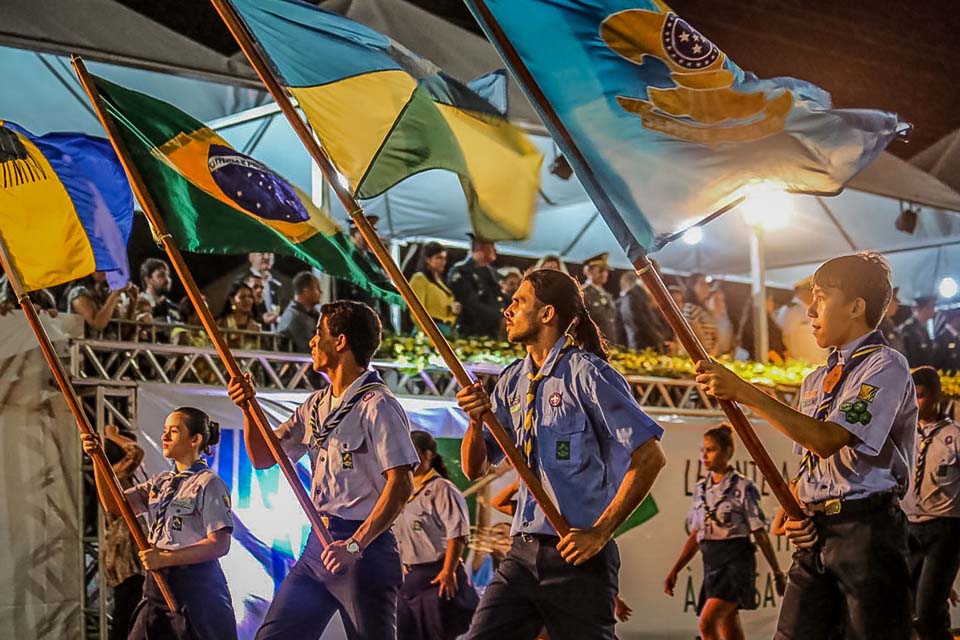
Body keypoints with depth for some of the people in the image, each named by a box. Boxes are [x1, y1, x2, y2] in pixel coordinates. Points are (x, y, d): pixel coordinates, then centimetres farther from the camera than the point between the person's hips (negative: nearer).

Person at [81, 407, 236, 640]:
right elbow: (114, 505, 7)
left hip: (196, 588, -7)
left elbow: (219, 544, -15)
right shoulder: (160, 482, 13)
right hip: (158, 586, 7)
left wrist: (165, 558, -20)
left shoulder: (208, 484, -9)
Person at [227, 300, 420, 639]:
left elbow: (401, 485, -19)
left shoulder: (377, 405, -11)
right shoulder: (316, 406, 14)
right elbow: (263, 458, 20)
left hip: (365, 546, -8)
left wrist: (356, 545, -24)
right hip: (319, 542, 8)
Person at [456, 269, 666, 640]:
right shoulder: (512, 382, 13)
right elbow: (475, 468, 16)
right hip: (524, 551, 6)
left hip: (577, 554, -6)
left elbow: (650, 457, -14)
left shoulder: (586, 373, -9)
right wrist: (477, 421, -5)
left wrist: (601, 532, -15)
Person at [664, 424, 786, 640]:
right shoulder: (701, 489, 12)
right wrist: (675, 571, 12)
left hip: (736, 560, -6)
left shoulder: (742, 487, -5)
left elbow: (760, 534, -4)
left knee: (708, 622, -21)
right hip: (711, 562, 6)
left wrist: (777, 573, -1)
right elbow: (695, 536, 17)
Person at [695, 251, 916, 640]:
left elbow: (826, 440, -18)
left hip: (866, 529, -7)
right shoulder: (816, 381, 21)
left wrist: (744, 392, -18)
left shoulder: (886, 367, -6)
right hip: (815, 532, 8)